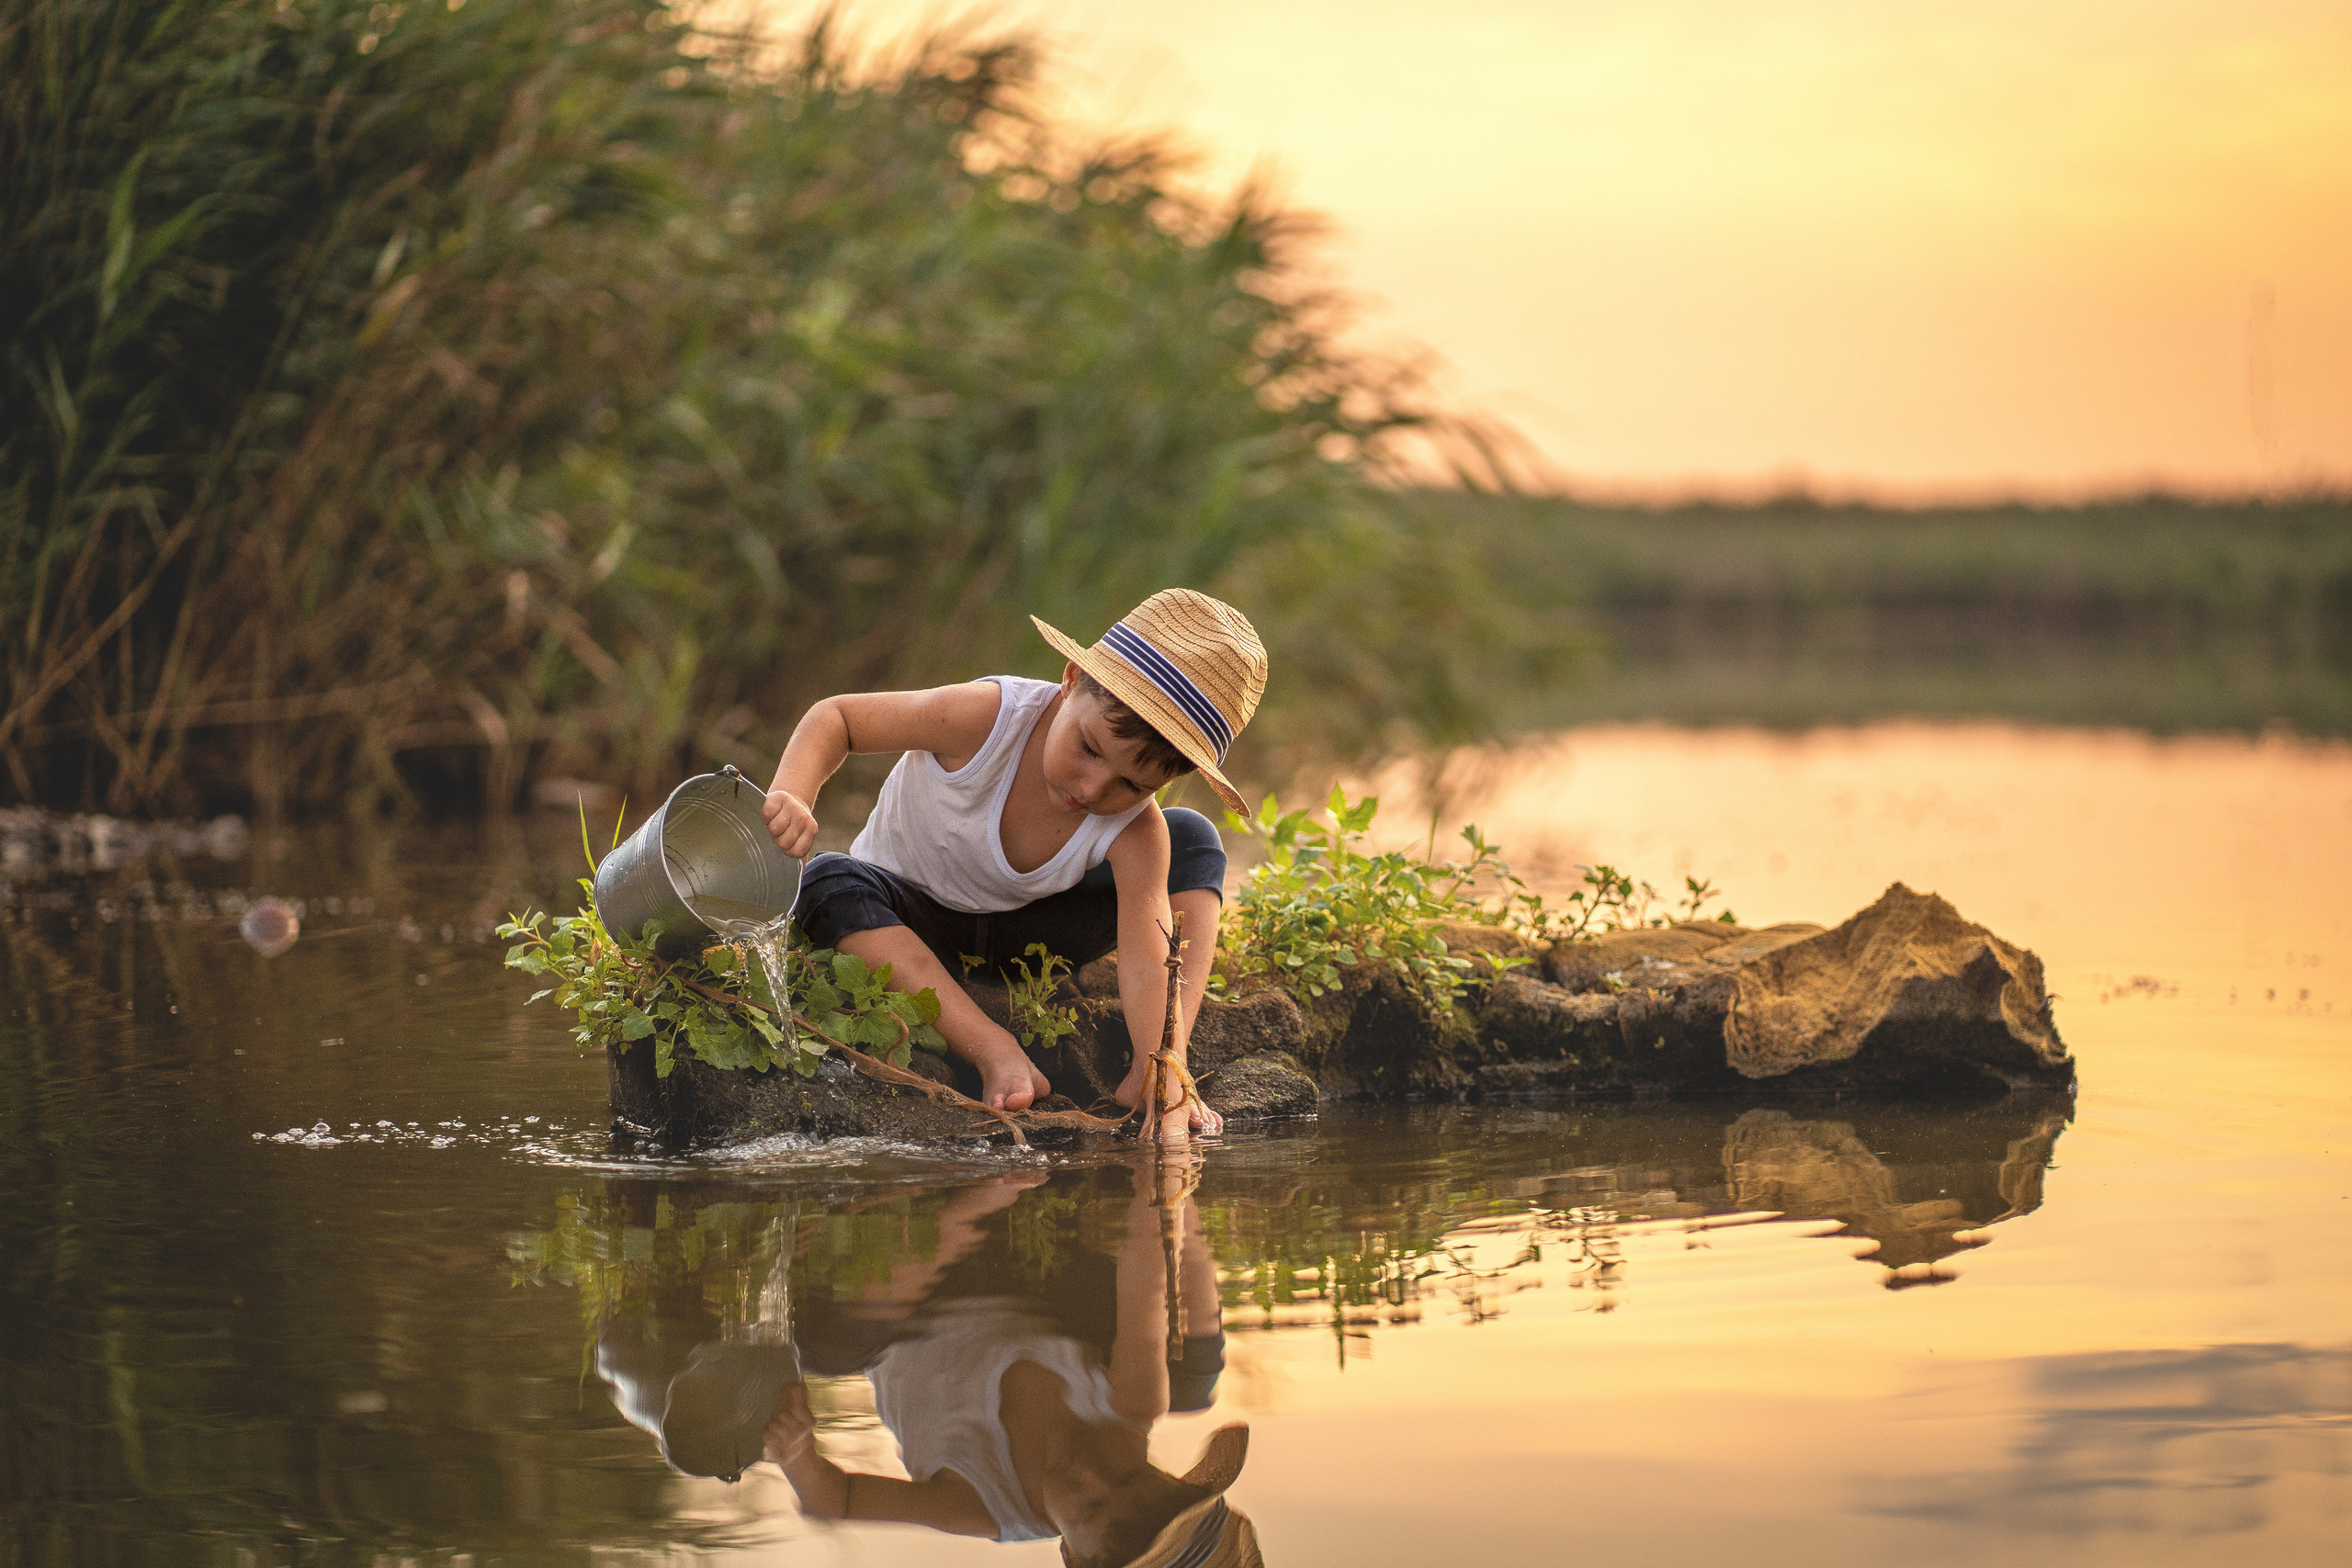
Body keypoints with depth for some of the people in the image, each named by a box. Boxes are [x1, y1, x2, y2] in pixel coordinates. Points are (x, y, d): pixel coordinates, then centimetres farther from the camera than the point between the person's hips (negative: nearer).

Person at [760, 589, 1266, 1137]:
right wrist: (791, 797, -43)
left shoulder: (1136, 832, -27)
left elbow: (1149, 968, -34)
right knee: (829, 883, -37)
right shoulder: (991, 717, -34)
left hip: (1025, 931, 2)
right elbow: (837, 717, -23)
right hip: (910, 920, -2)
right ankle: (995, 1051, -42)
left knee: (1192, 838, -14)